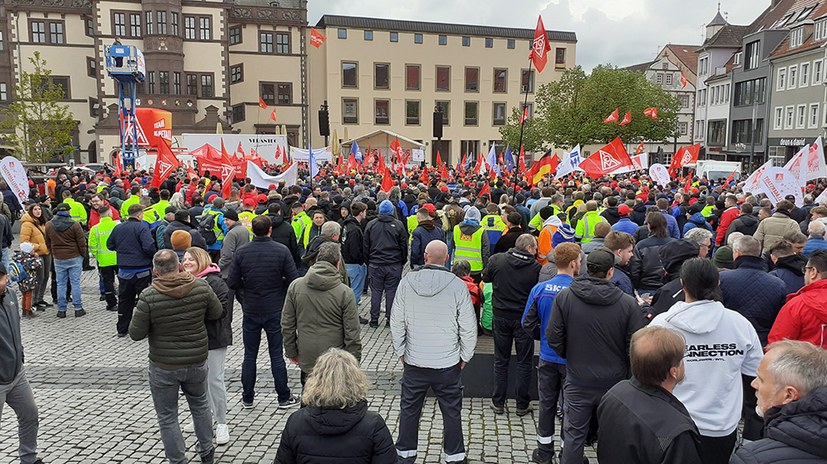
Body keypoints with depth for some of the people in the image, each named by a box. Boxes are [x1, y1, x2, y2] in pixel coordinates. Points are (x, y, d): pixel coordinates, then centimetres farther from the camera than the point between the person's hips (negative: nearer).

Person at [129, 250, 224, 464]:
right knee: (200, 405, 26)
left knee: (167, 417, 14)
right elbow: (217, 313, 2)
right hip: (197, 362, 4)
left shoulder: (149, 296, -20)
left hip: (164, 367, -3)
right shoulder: (201, 287, -12)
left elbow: (136, 334, -13)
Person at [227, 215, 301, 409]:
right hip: (275, 311, -1)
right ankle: (284, 397, 15)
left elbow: (232, 283, -6)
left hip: (250, 311, 1)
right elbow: (293, 280, -12)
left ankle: (248, 398, 22)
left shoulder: (241, 252, -7)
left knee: (249, 355, 13)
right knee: (277, 355, 7)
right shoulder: (282, 251, -11)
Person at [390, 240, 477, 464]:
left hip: (414, 361, 2)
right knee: (452, 412, 14)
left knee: (409, 409, 17)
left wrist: (401, 352, 11)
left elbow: (397, 323, -1)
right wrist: (465, 356, 6)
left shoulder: (407, 282, -8)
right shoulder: (457, 286, -14)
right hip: (448, 363, -1)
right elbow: (468, 328, -8)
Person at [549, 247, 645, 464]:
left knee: (574, 435, 13)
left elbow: (553, 338, -9)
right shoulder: (628, 303, -14)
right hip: (615, 381, 0)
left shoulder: (564, 297, -12)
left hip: (578, 382, 0)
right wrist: (629, 373, 8)